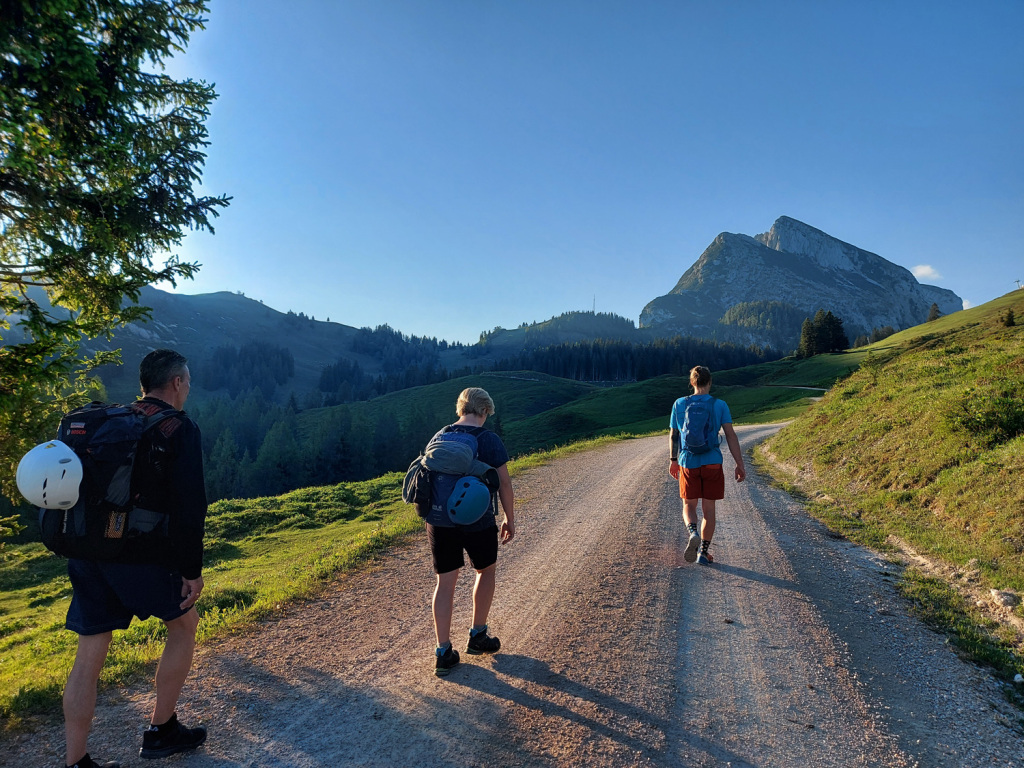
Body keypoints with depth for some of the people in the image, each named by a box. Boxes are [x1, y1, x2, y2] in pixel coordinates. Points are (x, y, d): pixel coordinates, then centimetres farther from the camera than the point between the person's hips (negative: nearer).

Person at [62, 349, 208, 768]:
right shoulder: (180, 428, -8)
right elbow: (189, 506, -14)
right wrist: (192, 570, -8)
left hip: (87, 553, 6)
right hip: (141, 556, -6)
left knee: (89, 656, 12)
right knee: (184, 624, 16)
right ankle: (161, 731, 25)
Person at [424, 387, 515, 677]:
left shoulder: (439, 438, 5)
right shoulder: (489, 440, -9)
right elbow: (503, 483, -8)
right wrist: (510, 519, 4)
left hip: (439, 521, 4)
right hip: (478, 521, -3)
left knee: (445, 581, 11)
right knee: (486, 570, 21)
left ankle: (443, 653, 13)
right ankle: (477, 636, 29)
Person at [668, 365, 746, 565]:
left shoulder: (679, 404, 0)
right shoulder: (719, 405, -4)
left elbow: (673, 436, 7)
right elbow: (731, 436, -6)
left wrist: (673, 460, 19)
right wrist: (740, 465, -1)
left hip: (688, 463, 0)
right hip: (712, 463, 0)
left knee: (689, 505, 13)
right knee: (708, 508, 11)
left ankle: (693, 534, -17)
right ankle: (703, 552, 16)